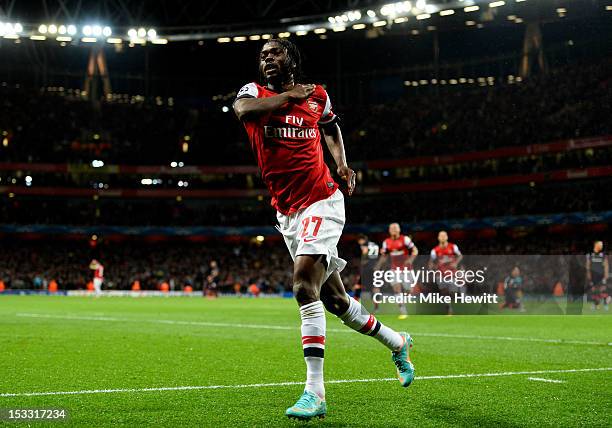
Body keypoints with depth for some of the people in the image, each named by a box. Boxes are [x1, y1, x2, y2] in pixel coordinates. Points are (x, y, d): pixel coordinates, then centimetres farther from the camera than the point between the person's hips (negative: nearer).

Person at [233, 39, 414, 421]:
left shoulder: (317, 95, 6)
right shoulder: (255, 92, 4)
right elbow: (244, 109, -22)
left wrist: (342, 163, 9)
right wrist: (290, 95, -12)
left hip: (321, 201, -3)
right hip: (287, 213, 3)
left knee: (305, 286, -22)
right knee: (334, 299, 11)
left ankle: (315, 392, -21)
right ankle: (397, 342, 36)